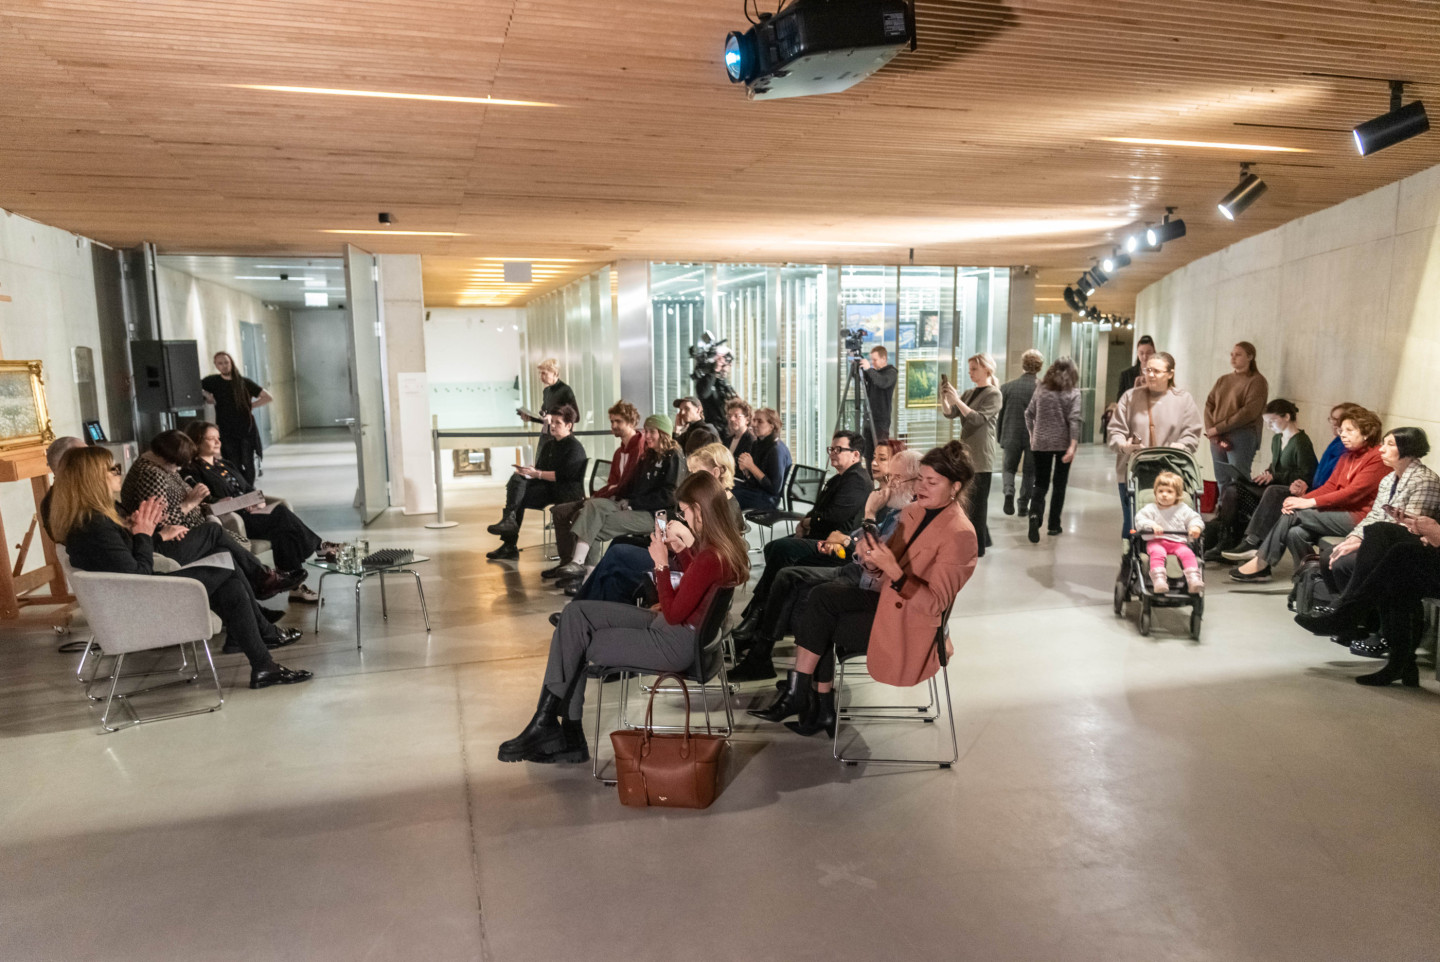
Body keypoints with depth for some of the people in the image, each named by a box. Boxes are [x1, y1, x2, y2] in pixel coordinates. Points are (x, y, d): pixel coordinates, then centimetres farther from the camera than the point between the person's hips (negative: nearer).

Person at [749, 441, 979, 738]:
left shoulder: (960, 535, -18)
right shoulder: (913, 513, 6)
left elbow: (934, 604, -23)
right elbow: (881, 574, 8)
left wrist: (891, 568, -33)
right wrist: (871, 561, -16)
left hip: (910, 626, -8)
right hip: (887, 599, 8)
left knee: (820, 629, -13)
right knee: (822, 595, -14)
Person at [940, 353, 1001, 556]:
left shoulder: (994, 394, -6)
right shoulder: (969, 393, 15)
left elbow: (978, 418, -19)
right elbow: (949, 413, 8)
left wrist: (956, 399, -25)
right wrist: (944, 397, -10)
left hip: (981, 457, -8)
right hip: (965, 454, 8)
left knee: (976, 502, -6)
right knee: (967, 500, 12)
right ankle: (982, 539, 25)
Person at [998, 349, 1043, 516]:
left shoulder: (1007, 387, -6)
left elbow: (999, 414, 0)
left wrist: (999, 438, 10)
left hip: (1012, 435, 1)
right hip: (1035, 437, -1)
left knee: (1009, 467, 17)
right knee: (1029, 471, 15)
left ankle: (1009, 491, -10)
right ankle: (1023, 505, 17)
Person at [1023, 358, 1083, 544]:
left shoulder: (1040, 388, 3)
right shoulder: (1073, 392, -4)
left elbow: (1029, 414, 6)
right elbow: (1074, 420, -12)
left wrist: (1032, 435, 18)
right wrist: (1073, 445, -15)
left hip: (1040, 443, 2)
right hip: (1063, 443, -2)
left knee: (1040, 484, 5)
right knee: (1059, 485, 12)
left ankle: (1035, 515, -22)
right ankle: (1054, 525, 16)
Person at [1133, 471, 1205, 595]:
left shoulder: (1183, 509, 17)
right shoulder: (1151, 508, 10)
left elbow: (1195, 518, 12)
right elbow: (1140, 519, -3)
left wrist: (1196, 527, -12)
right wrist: (1151, 525, -23)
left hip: (1178, 542, 2)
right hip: (1156, 541, -2)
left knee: (1187, 553, -29)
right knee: (1157, 553, -35)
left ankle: (1194, 579, -33)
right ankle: (1158, 579, -47)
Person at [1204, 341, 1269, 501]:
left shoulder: (1257, 381, 0)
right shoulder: (1223, 380, 17)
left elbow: (1248, 412, -10)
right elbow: (1209, 405, 10)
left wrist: (1218, 428, -11)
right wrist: (1211, 431, -6)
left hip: (1242, 438, -5)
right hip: (1218, 438, 5)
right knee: (1222, 482, 4)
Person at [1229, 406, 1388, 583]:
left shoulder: (1377, 457, -9)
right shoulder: (1348, 456, 18)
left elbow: (1354, 492, -18)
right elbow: (1330, 486, 11)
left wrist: (1310, 502, -22)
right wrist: (1301, 499, -8)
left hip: (1358, 516, -8)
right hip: (1339, 511, 8)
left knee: (1294, 514, -22)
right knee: (1295, 532, -20)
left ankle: (1261, 564, -17)